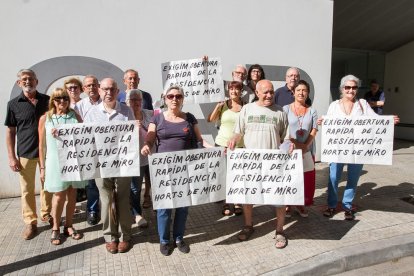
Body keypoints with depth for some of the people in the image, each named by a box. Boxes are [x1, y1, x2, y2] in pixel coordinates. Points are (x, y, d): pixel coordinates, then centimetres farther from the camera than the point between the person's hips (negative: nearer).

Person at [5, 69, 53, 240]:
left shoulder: (47, 100, 2)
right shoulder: (13, 104, -1)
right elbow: (10, 132, 0)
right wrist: (11, 157, -4)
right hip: (25, 153, -1)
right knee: (27, 189, 5)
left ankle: (46, 214, 32)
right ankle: (30, 222, 19)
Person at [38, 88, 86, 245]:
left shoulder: (75, 116, 5)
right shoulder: (45, 119, 2)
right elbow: (42, 145, 3)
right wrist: (42, 168, 2)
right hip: (55, 161, -1)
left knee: (72, 194, 8)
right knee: (59, 196, 3)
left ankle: (69, 226, 26)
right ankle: (55, 228, 24)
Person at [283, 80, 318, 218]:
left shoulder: (312, 111, 9)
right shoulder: (286, 109, 1)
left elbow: (314, 131, 1)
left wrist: (305, 146, -13)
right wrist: (294, 143, -18)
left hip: (307, 152, 3)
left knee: (306, 180, 7)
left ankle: (301, 204, 25)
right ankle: (288, 205, 19)